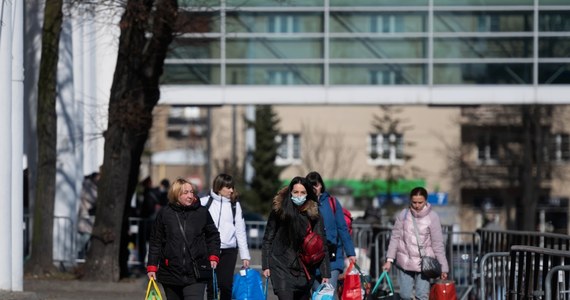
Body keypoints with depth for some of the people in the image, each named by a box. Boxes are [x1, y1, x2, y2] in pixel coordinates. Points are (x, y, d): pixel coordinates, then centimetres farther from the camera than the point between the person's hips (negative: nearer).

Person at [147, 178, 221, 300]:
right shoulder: (164, 214, 1)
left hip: (195, 276, -2)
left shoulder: (202, 213, 1)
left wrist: (213, 257, 1)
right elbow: (155, 242, 5)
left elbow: (213, 236, 13)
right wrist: (152, 267, 1)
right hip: (170, 272, 2)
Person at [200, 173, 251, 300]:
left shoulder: (235, 205, 8)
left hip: (229, 250, 1)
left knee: (226, 285, -4)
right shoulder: (204, 203, 1)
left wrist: (245, 255, 4)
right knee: (212, 285, 0)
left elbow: (240, 231, 8)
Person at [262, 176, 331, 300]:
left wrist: (325, 274, -5)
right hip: (281, 265, -2)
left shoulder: (313, 213, -2)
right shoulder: (279, 210, -2)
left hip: (305, 268, 2)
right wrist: (266, 265, 0)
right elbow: (268, 239, 5)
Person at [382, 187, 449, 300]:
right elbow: (395, 237, 3)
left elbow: (438, 244, -5)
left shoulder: (432, 217, -7)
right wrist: (389, 260, -3)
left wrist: (443, 268, -4)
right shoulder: (403, 215, -1)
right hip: (405, 262, 2)